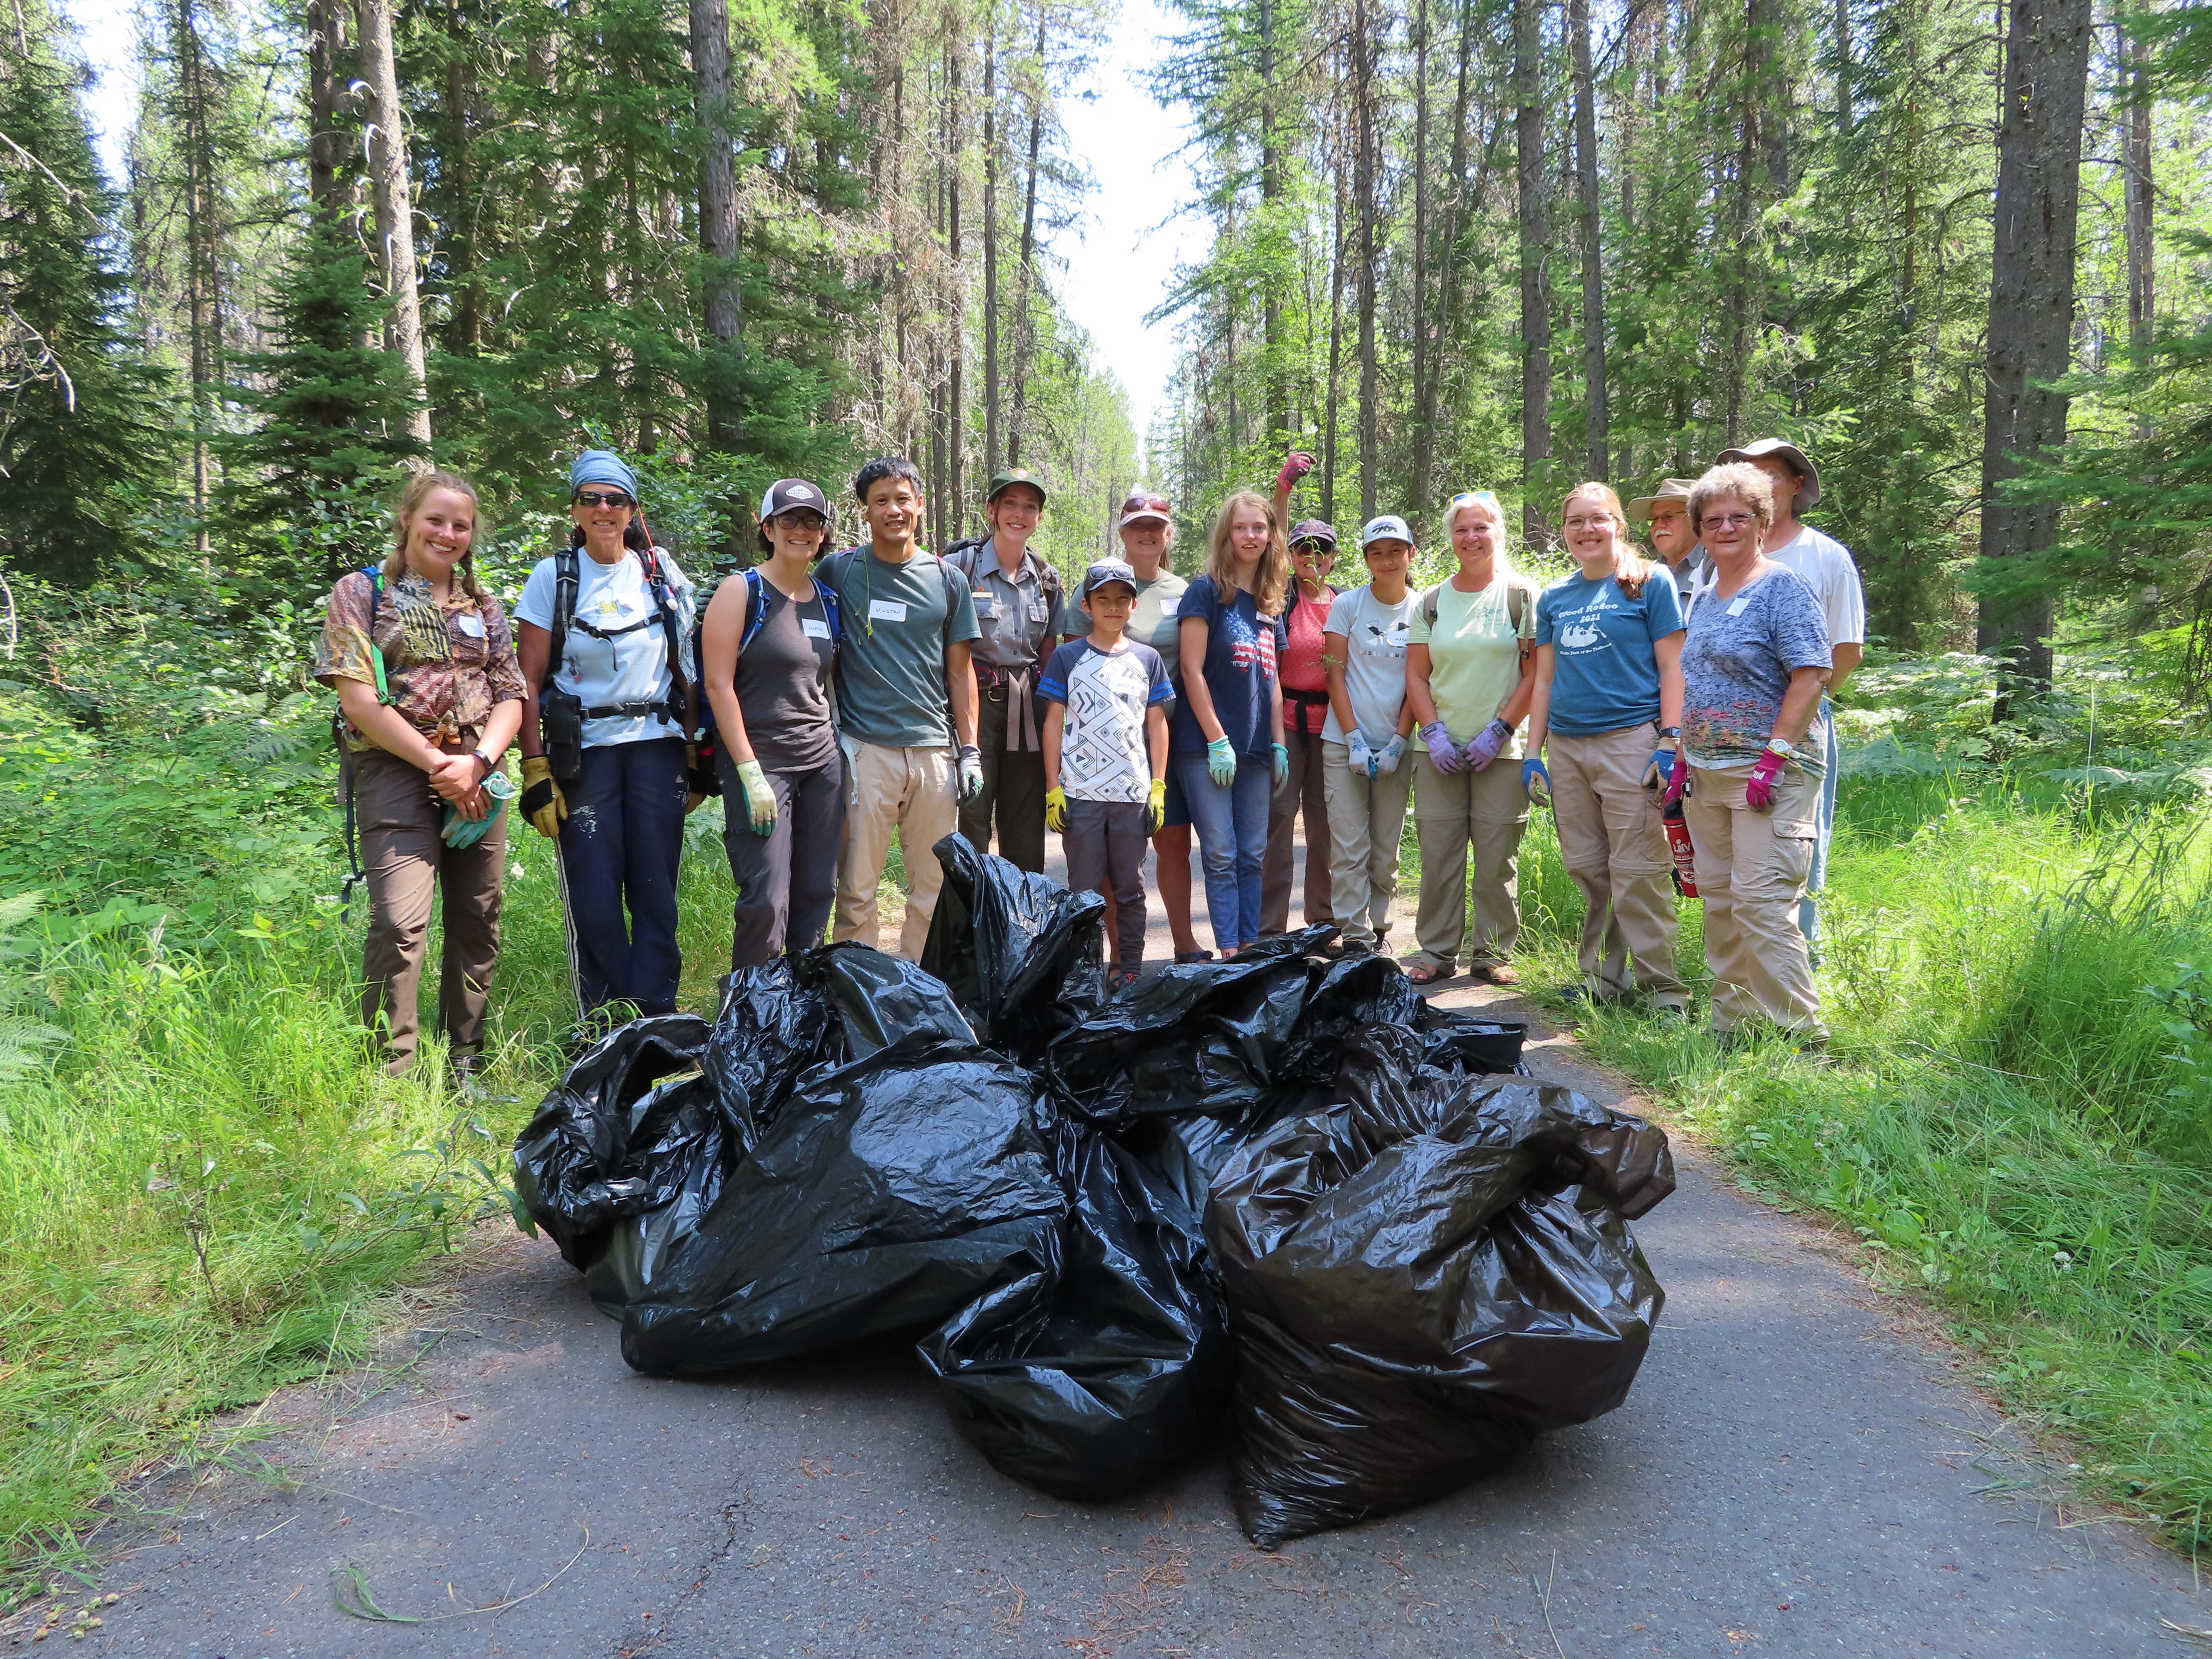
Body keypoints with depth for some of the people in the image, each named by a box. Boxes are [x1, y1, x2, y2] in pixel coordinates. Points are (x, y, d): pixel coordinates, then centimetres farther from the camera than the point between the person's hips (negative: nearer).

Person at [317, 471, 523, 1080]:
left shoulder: (484, 606, 16)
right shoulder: (361, 591, 3)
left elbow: (511, 697, 10)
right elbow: (358, 698, -6)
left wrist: (478, 761, -8)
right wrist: (437, 764, -11)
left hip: (477, 774, 5)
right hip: (395, 768, -4)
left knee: (478, 923, 6)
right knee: (400, 923, -16)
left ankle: (464, 1064, 18)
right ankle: (390, 1075, -7)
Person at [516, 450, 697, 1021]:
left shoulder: (661, 572, 7)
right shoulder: (554, 577, 1)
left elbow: (683, 667, 11)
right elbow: (529, 680, -1)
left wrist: (696, 751, 7)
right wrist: (536, 769, -8)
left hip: (656, 743, 2)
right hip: (585, 749, -1)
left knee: (656, 884, 1)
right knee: (594, 891, -2)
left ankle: (658, 1012, 11)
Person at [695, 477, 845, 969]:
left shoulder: (828, 600, 13)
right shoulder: (742, 592, -3)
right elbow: (718, 684, -10)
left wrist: (843, 745, 11)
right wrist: (749, 772, -15)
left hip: (823, 762, 6)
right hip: (760, 759, -6)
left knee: (817, 892, 8)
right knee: (766, 900, -8)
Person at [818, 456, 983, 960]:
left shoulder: (948, 580, 10)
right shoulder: (839, 571, 4)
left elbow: (960, 671, 13)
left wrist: (970, 751, 7)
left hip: (935, 749, 2)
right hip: (865, 749, -2)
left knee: (936, 887, 6)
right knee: (857, 888, -1)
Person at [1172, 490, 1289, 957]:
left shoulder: (1272, 604, 15)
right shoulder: (1206, 592, -4)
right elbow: (1192, 669, -10)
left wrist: (1278, 744, 9)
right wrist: (1217, 741, -14)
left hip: (1255, 748, 6)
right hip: (1205, 745, -6)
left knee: (1252, 856, 7)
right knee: (1221, 856, -5)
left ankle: (1251, 948, 12)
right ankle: (1228, 953, -1)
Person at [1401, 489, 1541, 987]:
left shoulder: (1521, 594, 1)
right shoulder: (1432, 601, 11)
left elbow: (1536, 673, -3)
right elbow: (1416, 675, 10)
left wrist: (1497, 732, -11)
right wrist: (1435, 733, -3)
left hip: (1501, 750, -3)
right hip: (1440, 749, 3)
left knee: (1497, 856, 0)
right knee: (1437, 853, 3)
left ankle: (1493, 954, 12)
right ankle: (1437, 953, 12)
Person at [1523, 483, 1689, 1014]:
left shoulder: (1649, 583, 1)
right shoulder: (1554, 597, 15)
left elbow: (1672, 668, -2)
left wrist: (1670, 742, -11)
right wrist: (1533, 753, 12)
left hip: (1630, 742, -5)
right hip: (1566, 747, 5)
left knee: (1637, 871, -8)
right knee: (1586, 870, 8)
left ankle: (1662, 984, 1)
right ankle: (1606, 975, 19)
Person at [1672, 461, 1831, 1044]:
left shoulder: (1782, 587, -6)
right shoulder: (1702, 599, 17)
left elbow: (1810, 677, -13)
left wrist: (1773, 757, -19)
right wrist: (1683, 761, 16)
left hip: (1771, 773, -8)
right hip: (1706, 773, 8)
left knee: (1762, 903, -12)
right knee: (1718, 902, 10)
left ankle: (1799, 1034, -4)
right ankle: (1729, 1023, 18)